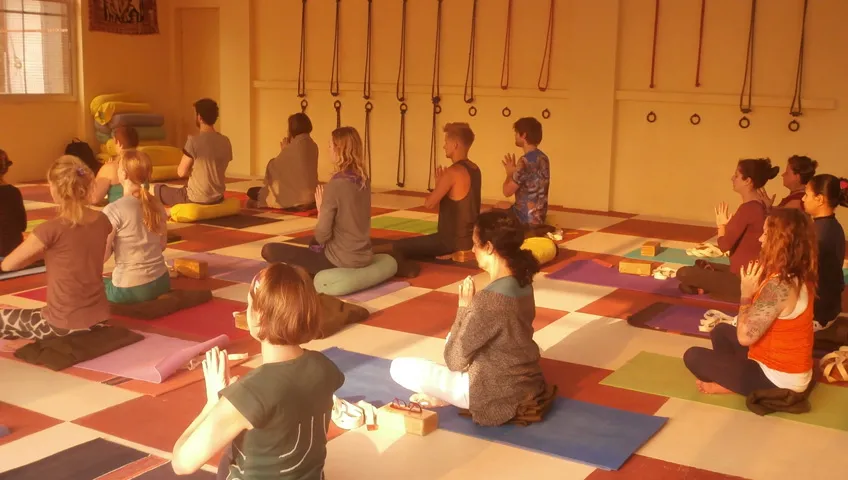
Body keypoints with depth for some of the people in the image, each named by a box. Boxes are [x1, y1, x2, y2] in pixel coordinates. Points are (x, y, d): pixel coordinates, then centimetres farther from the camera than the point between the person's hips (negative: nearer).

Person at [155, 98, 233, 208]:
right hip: (218, 198, 6)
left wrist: (191, 170, 6)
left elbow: (181, 172, -12)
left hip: (197, 200, -6)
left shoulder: (194, 140, -17)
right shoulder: (225, 142, 0)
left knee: (158, 188, 19)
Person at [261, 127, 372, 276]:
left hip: (340, 260, -8)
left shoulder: (336, 184, -21)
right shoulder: (364, 180, 2)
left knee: (269, 250, -6)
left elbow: (322, 236, -18)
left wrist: (321, 208, -4)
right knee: (314, 242, 39)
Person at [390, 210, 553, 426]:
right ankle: (446, 392, 17)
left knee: (399, 368, -2)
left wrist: (464, 307, -10)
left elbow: (453, 360, -15)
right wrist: (471, 308, 5)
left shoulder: (489, 300, -28)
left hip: (498, 396, -9)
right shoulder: (522, 283, -2)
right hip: (527, 383, 9)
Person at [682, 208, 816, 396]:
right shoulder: (799, 277, 1)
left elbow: (745, 336, -26)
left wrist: (746, 294, -16)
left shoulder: (778, 285, -29)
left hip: (779, 379, -9)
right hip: (791, 369, 9)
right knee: (721, 331, 24)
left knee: (694, 356, -5)